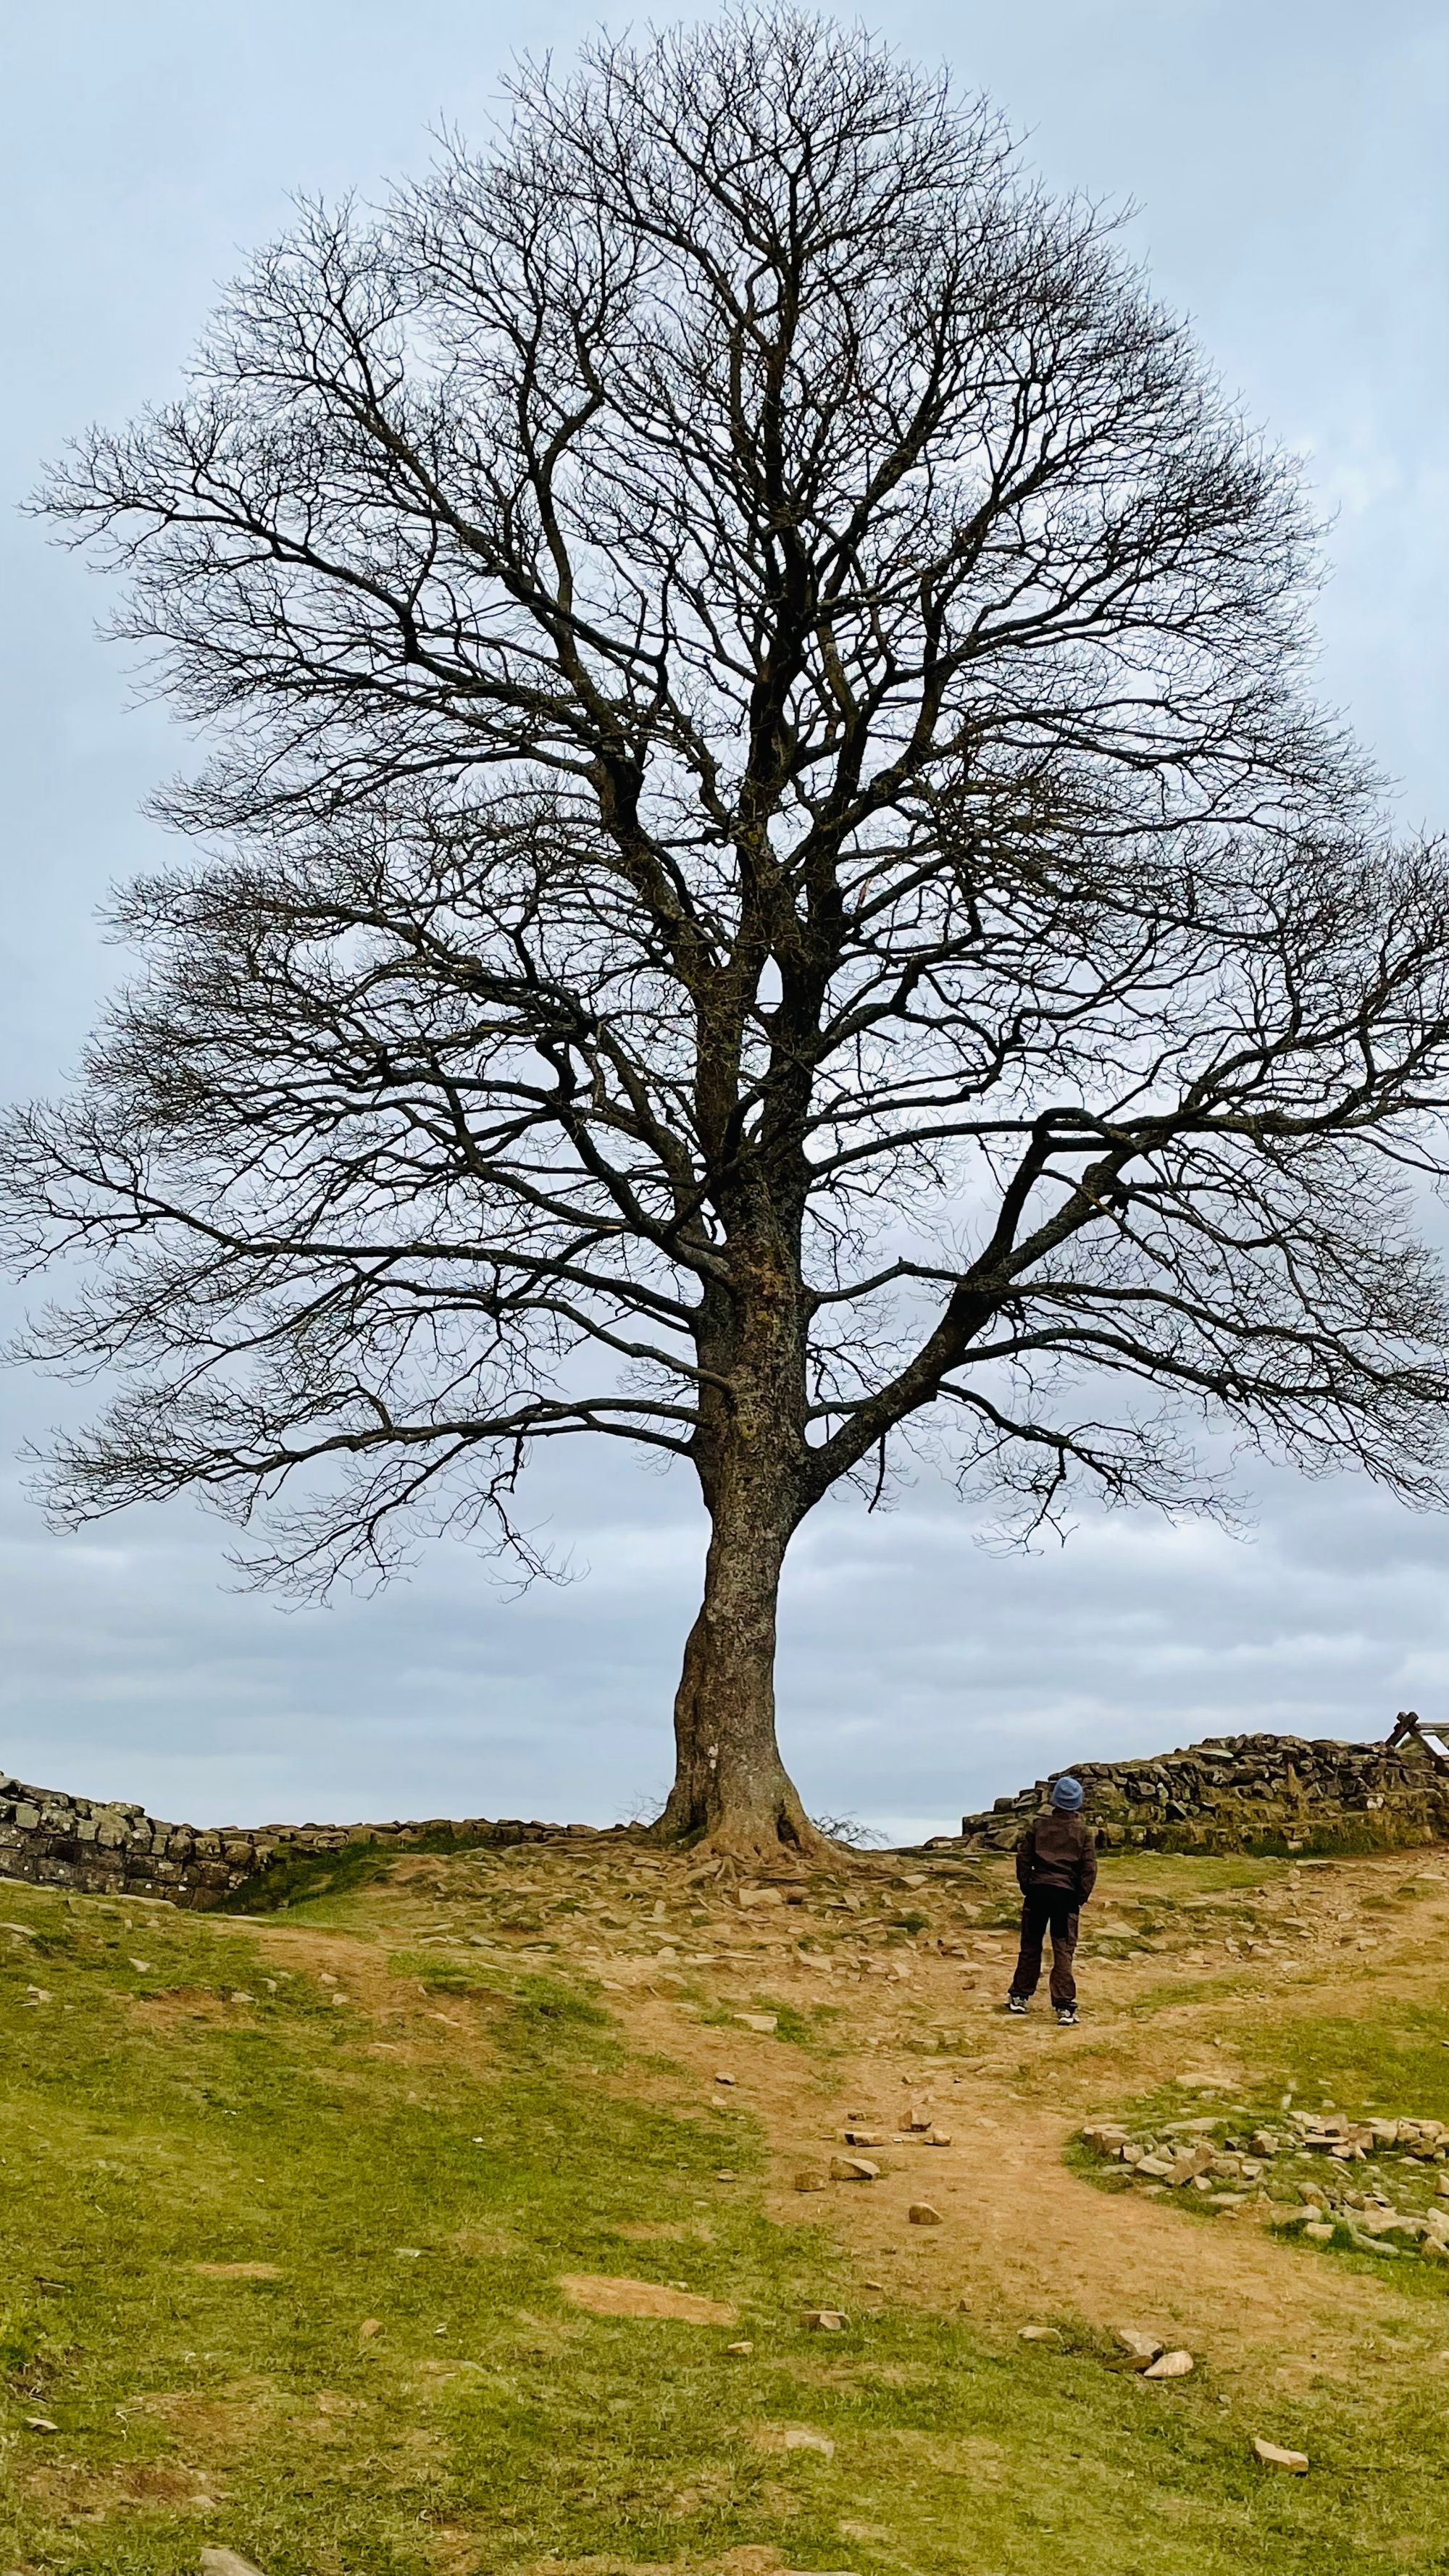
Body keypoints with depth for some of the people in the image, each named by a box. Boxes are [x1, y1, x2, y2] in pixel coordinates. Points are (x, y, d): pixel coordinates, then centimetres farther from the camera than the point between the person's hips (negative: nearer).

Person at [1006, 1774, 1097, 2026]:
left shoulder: (1039, 1826, 3)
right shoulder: (1084, 1832, 1)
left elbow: (1023, 1857, 3)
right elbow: (1089, 1868, -2)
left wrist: (1026, 1887, 11)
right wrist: (1080, 1898, 6)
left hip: (1038, 1891, 1)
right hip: (1066, 1894, -1)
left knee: (1030, 1946, 14)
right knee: (1063, 1951, 0)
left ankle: (1019, 1997, 23)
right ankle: (1064, 2007, -5)